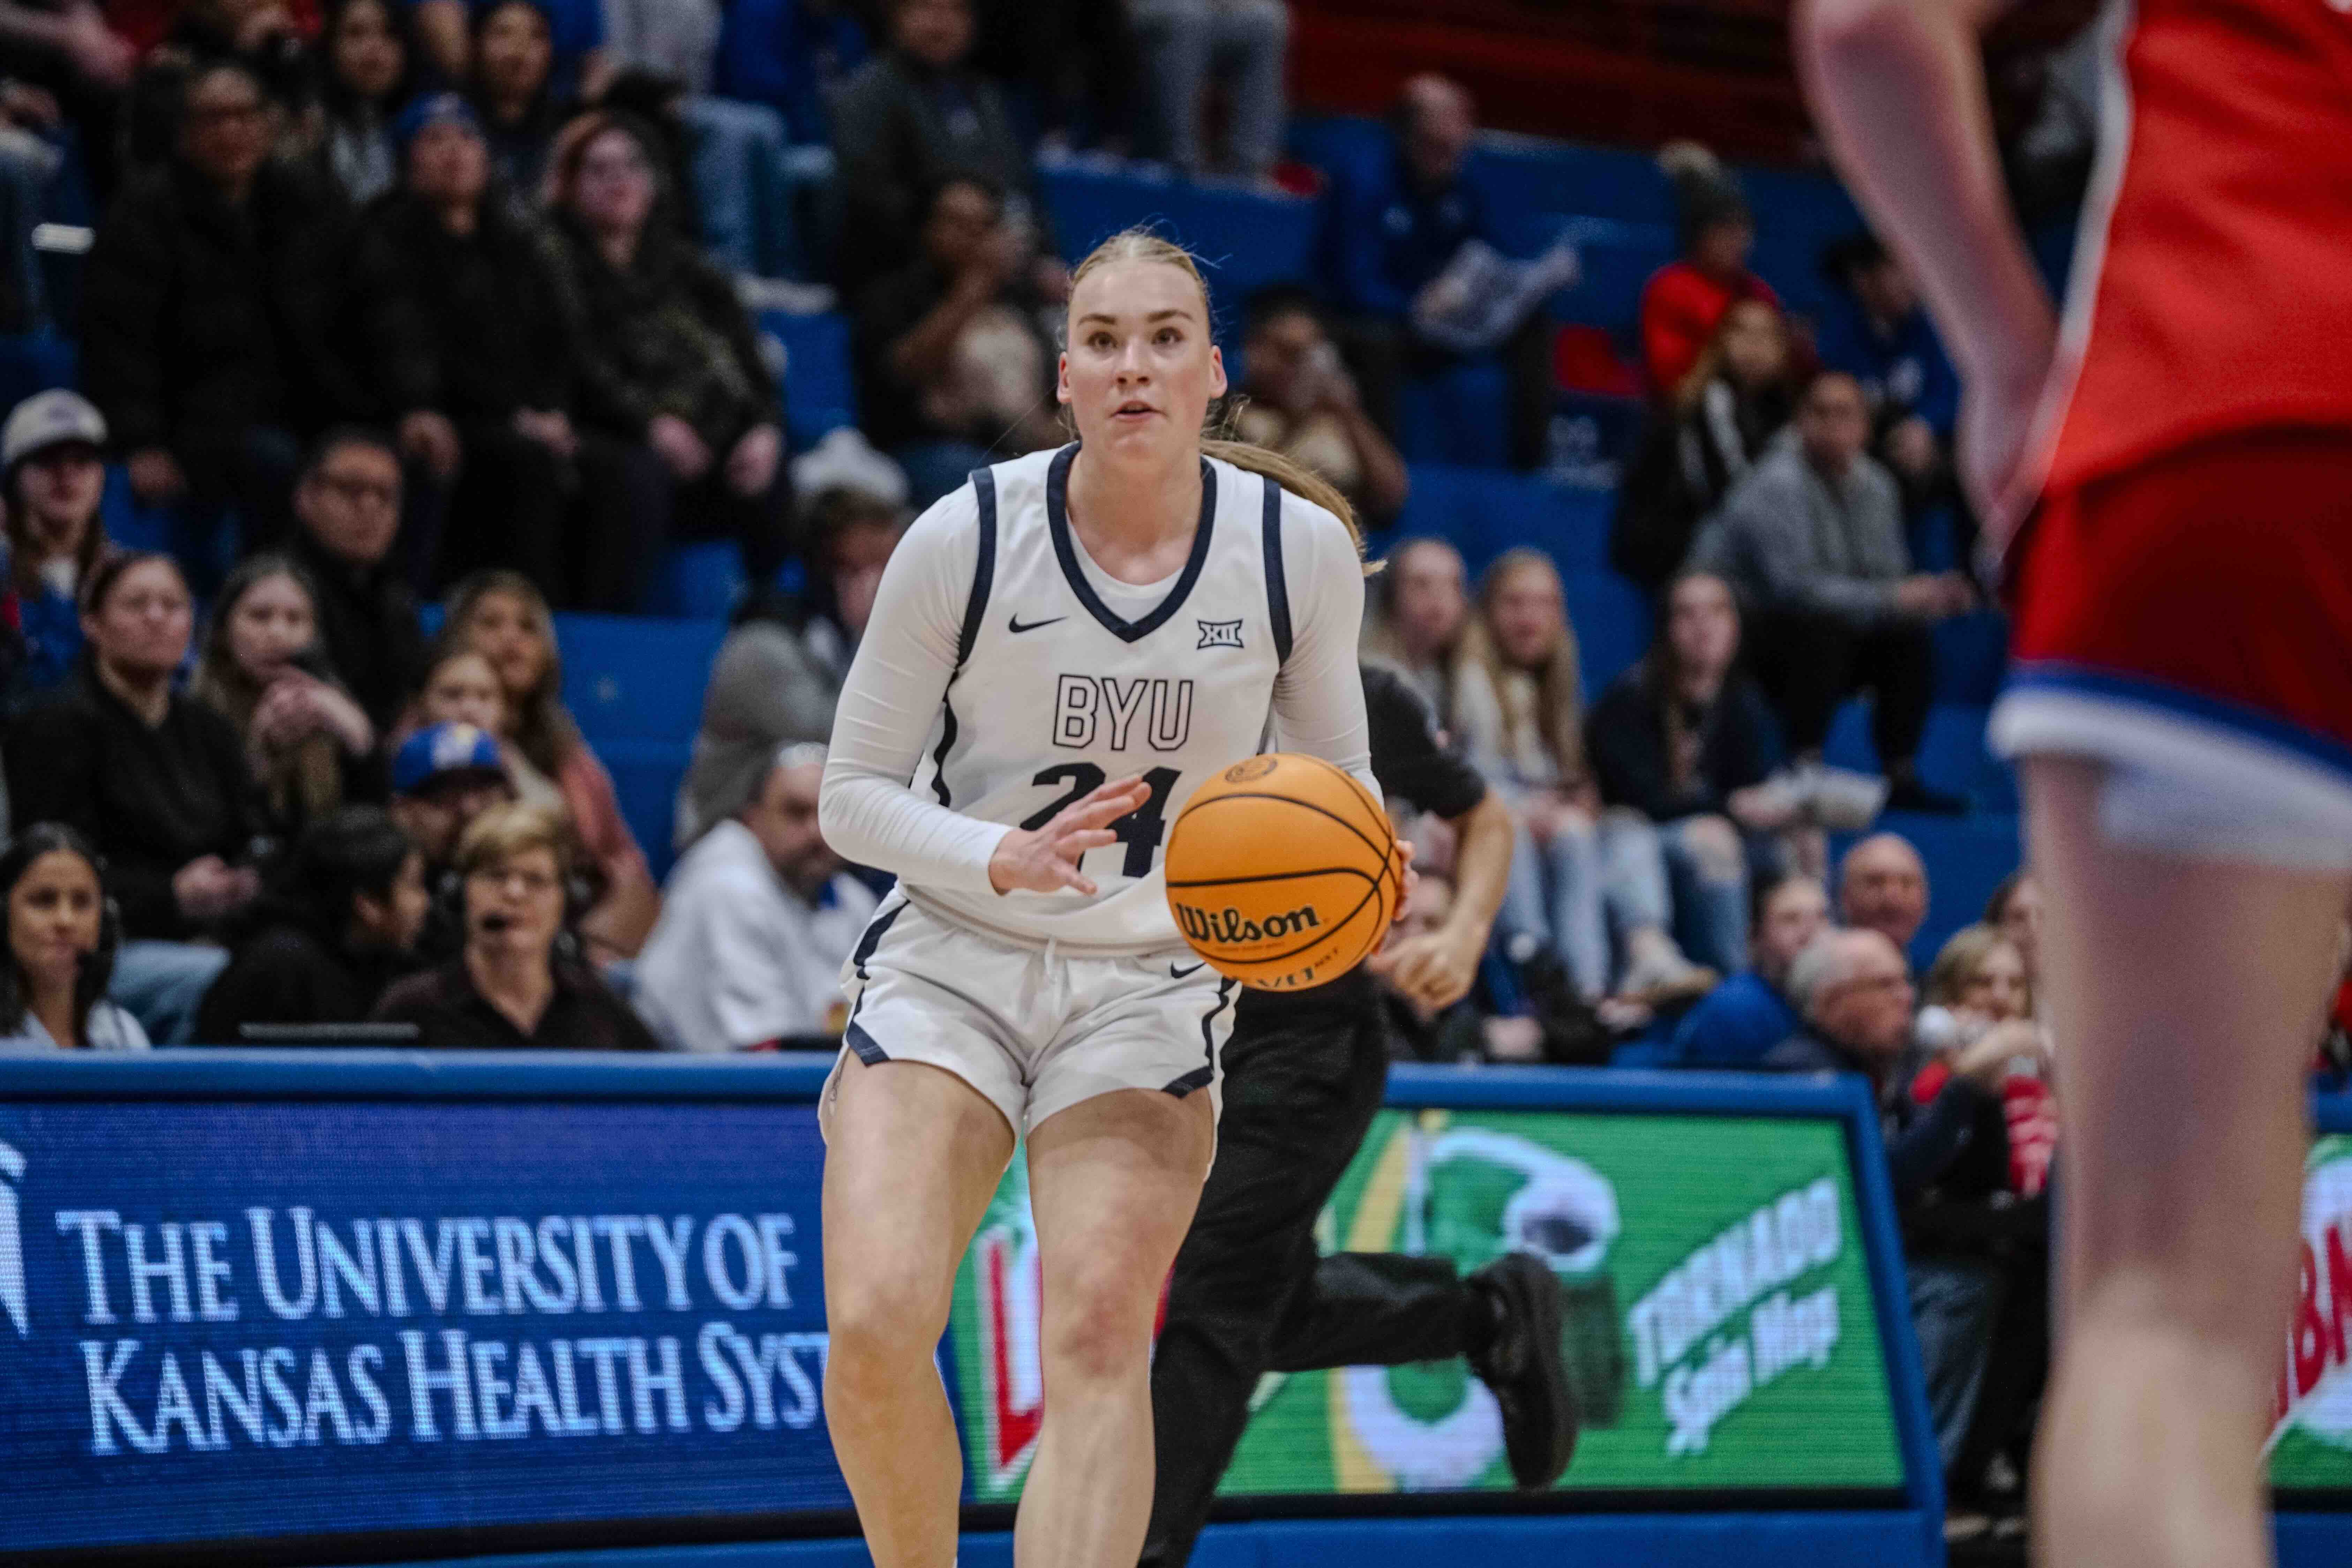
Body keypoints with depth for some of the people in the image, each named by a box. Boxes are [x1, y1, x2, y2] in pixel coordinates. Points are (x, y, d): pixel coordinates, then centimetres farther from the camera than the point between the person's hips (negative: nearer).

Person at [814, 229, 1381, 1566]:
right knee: (875, 1327, -18)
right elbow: (854, 796, -4)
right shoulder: (966, 537, -12)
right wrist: (1004, 861, -23)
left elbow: (1336, 776, 9)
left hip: (1154, 988, 1)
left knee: (1100, 1333, -19)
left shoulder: (1304, 548, -6)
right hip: (951, 963, -1)